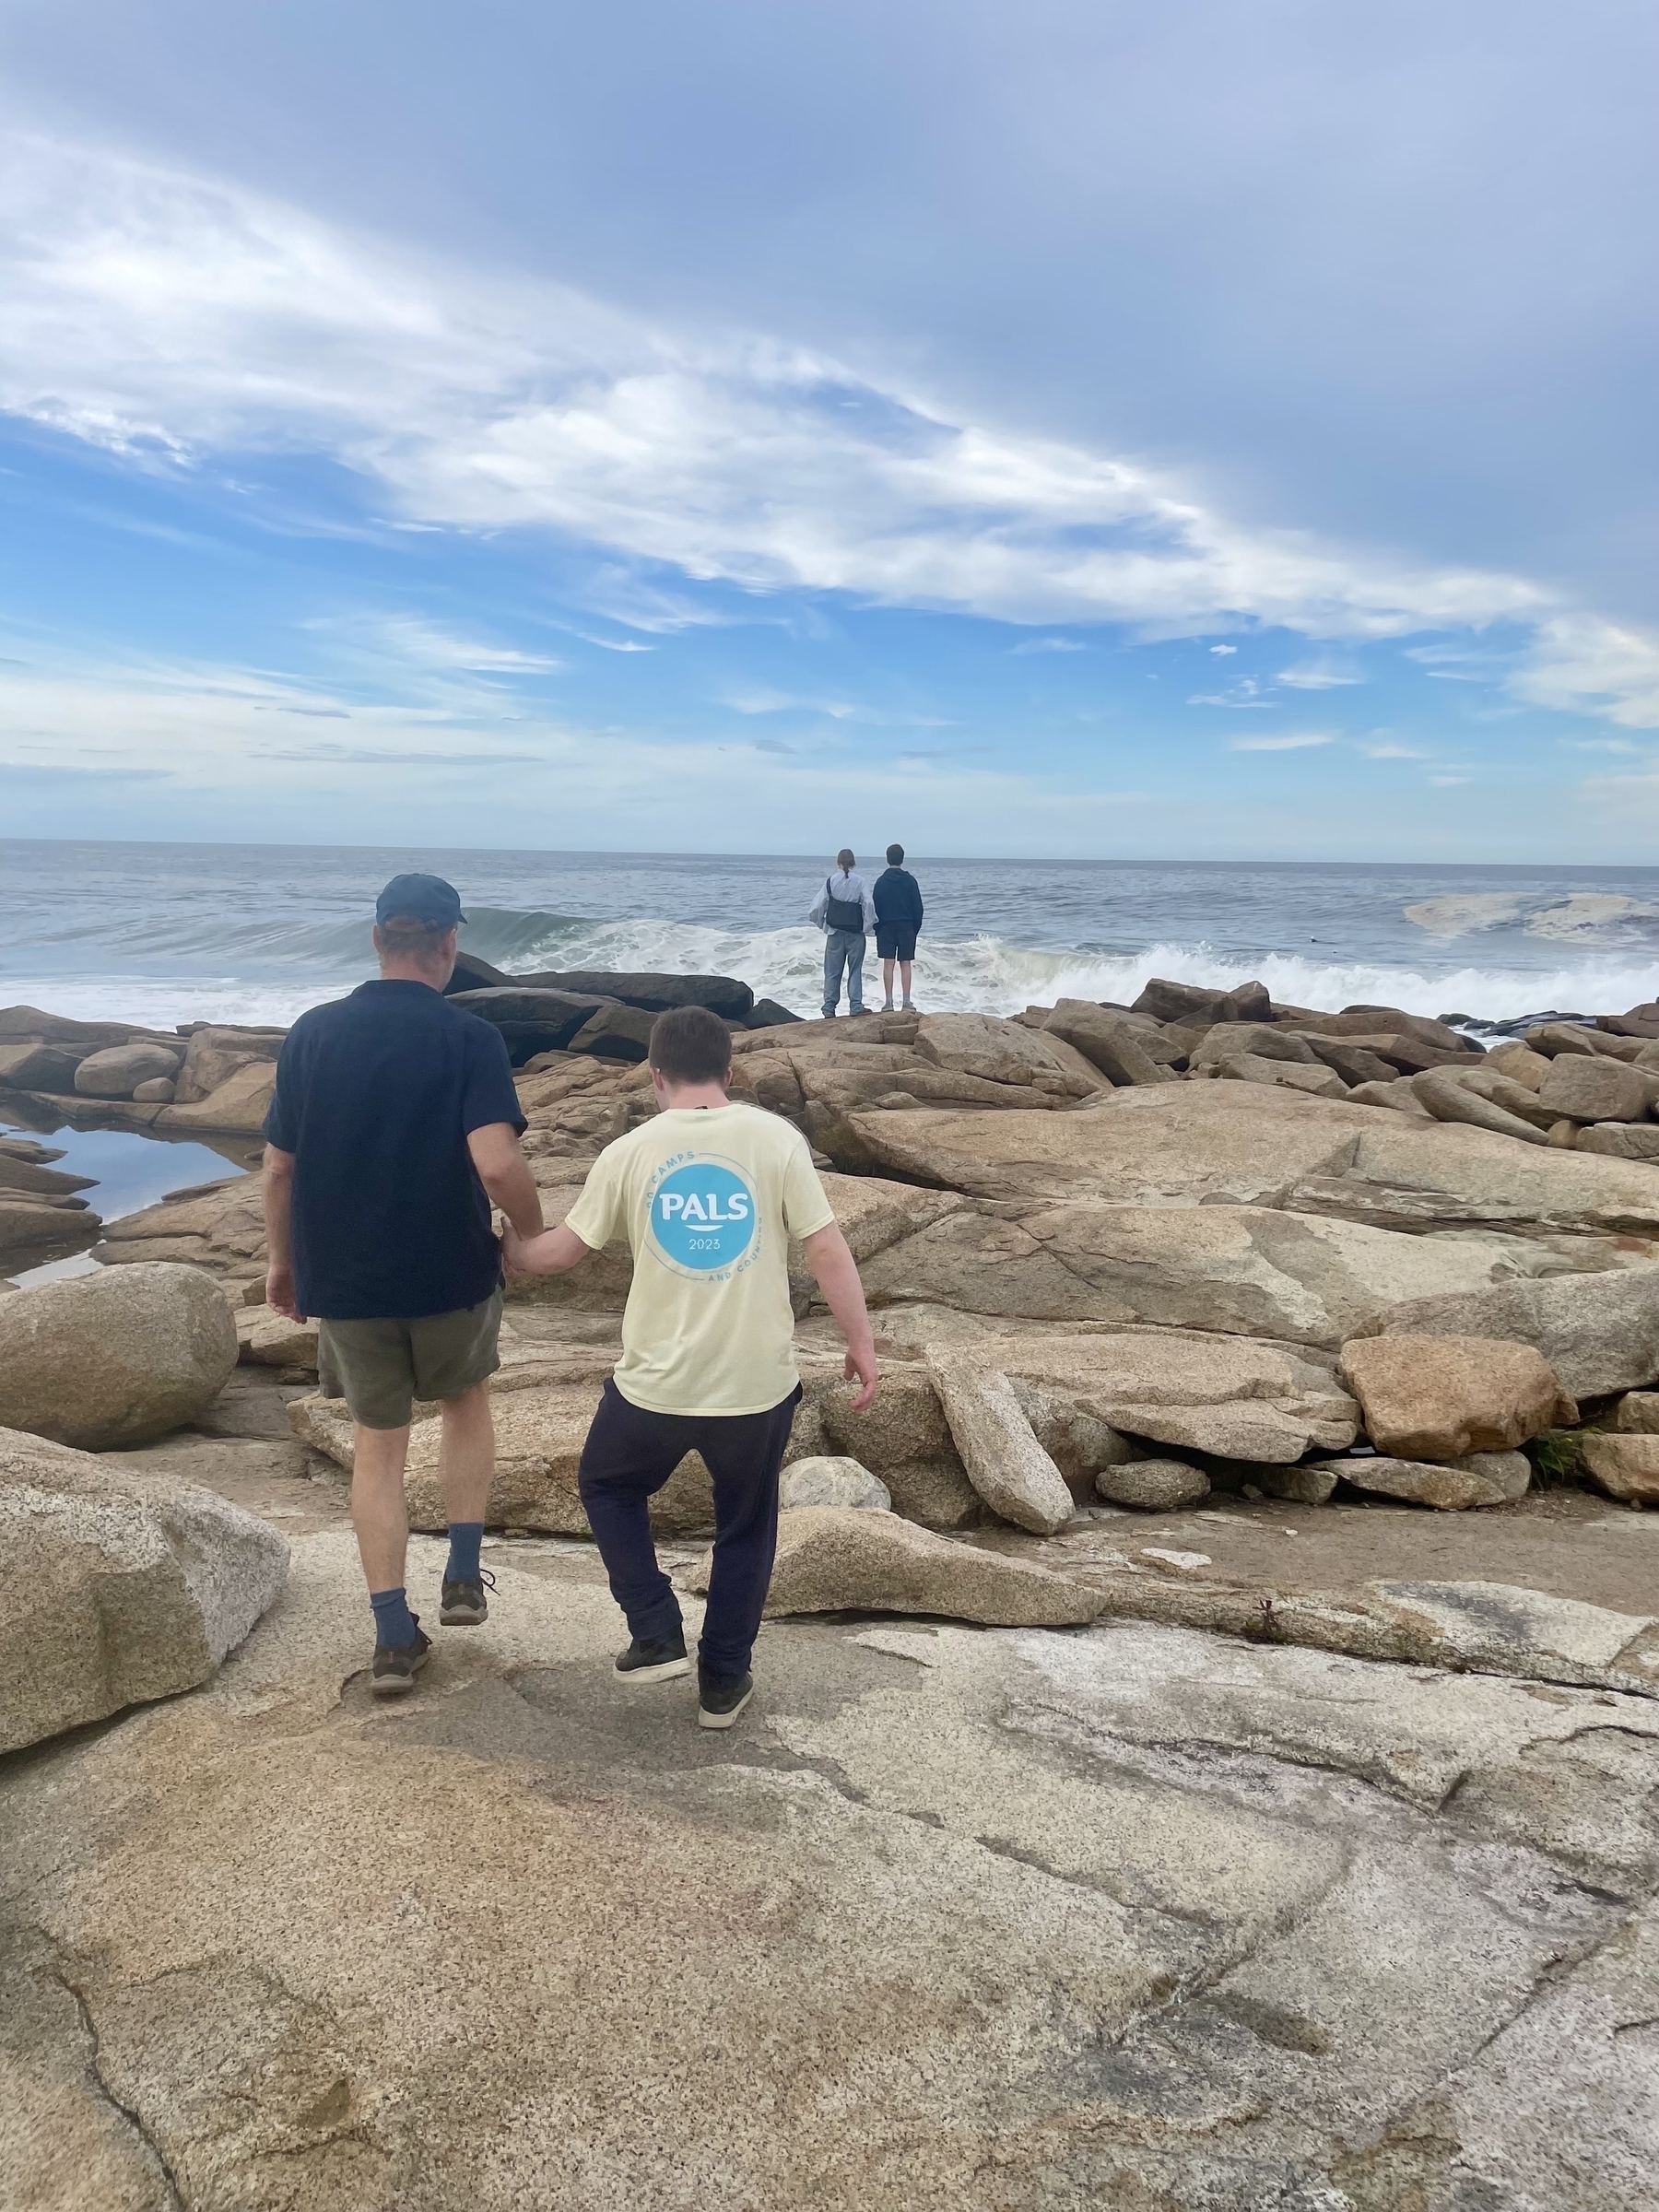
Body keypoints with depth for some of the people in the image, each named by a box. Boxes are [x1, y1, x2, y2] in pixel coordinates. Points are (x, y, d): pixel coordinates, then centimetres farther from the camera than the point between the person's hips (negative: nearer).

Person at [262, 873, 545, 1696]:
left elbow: (279, 1167, 2)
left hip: (342, 1279, 2)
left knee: (378, 1445, 16)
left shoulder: (312, 1034, -2)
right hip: (451, 1273, -2)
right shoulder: (469, 1039, -14)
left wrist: (283, 1259, 16)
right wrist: (534, 1233, -6)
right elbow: (497, 1164, -25)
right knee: (466, 1402, 26)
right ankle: (463, 1579, 22)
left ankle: (394, 1640, 17)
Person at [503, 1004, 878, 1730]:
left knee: (607, 1486, 27)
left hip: (657, 1384, 0)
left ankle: (657, 1638, 21)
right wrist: (861, 1344, 3)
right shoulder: (775, 1138, -6)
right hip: (759, 1382, 0)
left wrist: (510, 1253, 29)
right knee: (745, 1526, 21)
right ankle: (723, 1683, 28)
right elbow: (827, 1250, -8)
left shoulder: (631, 1152, -3)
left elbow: (564, 1247, 8)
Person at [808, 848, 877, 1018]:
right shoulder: (859, 882, -4)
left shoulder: (830, 881, -3)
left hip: (835, 932, 0)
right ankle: (856, 1007, 3)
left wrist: (821, 924, 13)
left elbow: (819, 905, -2)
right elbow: (868, 904, -10)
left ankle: (829, 1008, 5)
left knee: (832, 972, 6)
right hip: (856, 933, 0)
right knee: (855, 971, 6)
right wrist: (867, 927, -1)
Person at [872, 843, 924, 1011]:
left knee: (888, 964, 0)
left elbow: (875, 907, 0)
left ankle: (889, 1002, -3)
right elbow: (918, 907, 2)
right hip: (907, 927, 0)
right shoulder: (910, 881, -1)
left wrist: (877, 928, 9)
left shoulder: (881, 881, -2)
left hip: (886, 927, 0)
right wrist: (916, 927, 12)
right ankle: (907, 1002, 1)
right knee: (905, 963, 3)